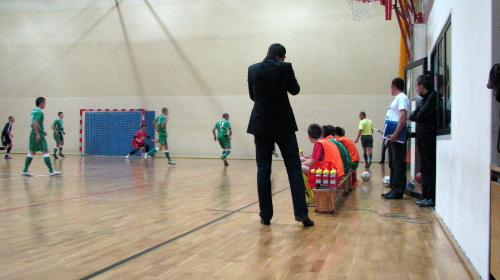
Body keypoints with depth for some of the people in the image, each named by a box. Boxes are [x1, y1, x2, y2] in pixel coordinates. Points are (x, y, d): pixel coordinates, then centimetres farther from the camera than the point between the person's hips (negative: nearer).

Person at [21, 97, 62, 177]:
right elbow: (35, 123, -23)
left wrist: (42, 131, 22)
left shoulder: (34, 111, 16)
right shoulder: (39, 112, -13)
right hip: (38, 134, -9)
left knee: (32, 152, 12)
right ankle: (51, 171, -6)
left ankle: (25, 171, 13)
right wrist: (38, 134, -24)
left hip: (32, 134, 9)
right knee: (45, 152, -7)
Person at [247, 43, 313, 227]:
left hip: (261, 125, 2)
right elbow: (295, 90, 8)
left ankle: (265, 215, 6)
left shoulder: (253, 69, 2)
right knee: (294, 167, 3)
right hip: (283, 125, -2)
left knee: (263, 170, 6)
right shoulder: (285, 67, -6)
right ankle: (301, 212, -3)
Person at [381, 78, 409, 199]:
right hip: (393, 136, 10)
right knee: (393, 164, 14)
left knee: (398, 164, -8)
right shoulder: (397, 99, 21)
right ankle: (394, 189, 20)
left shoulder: (402, 98, -10)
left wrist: (395, 134, -26)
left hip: (398, 137, -10)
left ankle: (398, 191, -5)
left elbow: (403, 117, -21)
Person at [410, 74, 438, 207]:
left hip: (429, 137, -10)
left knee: (430, 168, -6)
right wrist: (415, 116, -6)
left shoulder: (433, 97, -11)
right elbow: (413, 116, 14)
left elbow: (421, 116, -17)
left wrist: (414, 116, 1)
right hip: (422, 136, 10)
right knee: (424, 168, 12)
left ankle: (432, 198, -2)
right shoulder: (424, 99, 18)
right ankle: (426, 196, 18)